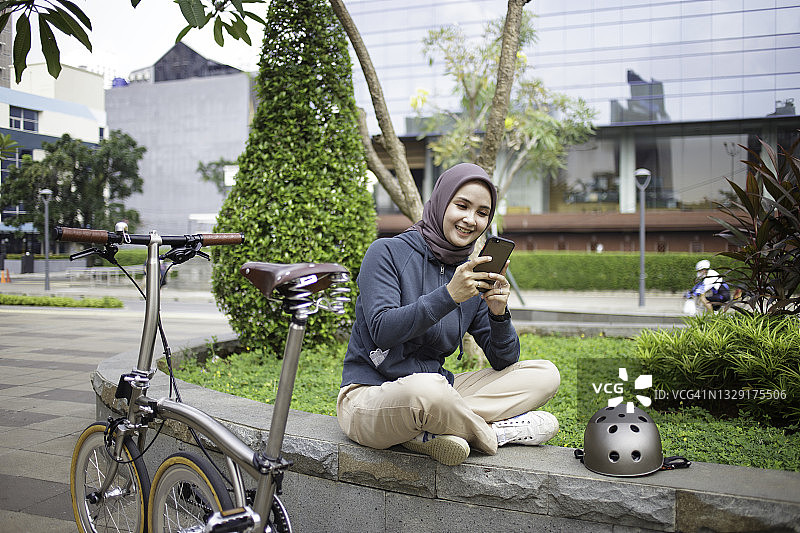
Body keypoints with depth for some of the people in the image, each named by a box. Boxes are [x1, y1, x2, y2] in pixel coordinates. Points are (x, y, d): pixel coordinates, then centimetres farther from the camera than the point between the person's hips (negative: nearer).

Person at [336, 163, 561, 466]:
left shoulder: (474, 276, 8)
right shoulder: (387, 253, -7)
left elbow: (504, 361, 5)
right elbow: (383, 330, -19)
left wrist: (499, 314, -15)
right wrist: (448, 296, -27)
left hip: (437, 392, 7)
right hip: (369, 394, -6)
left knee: (546, 375, -4)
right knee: (426, 388, -41)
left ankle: (425, 432, -20)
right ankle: (489, 435, -9)